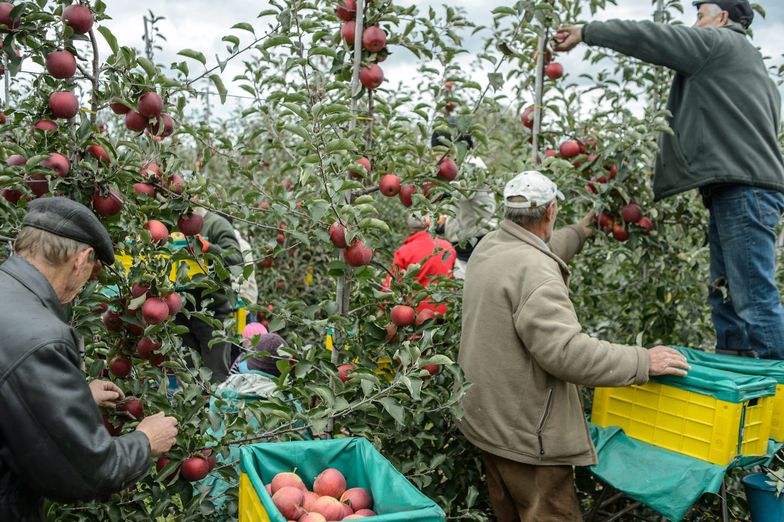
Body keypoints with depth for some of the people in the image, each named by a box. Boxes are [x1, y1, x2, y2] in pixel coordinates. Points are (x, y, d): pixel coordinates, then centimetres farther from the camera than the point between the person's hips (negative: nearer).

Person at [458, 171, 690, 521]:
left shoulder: (489, 246, 4)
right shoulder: (533, 270, -25)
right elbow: (566, 351, -30)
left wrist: (577, 234, 40)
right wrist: (641, 361, -21)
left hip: (487, 419, 10)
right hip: (524, 435, -9)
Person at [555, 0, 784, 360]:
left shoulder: (718, 41, 3)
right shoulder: (748, 61, 30)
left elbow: (648, 37, -2)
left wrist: (586, 32, 7)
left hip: (745, 190, -10)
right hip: (737, 192, 10)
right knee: (726, 303, 11)